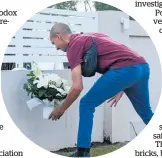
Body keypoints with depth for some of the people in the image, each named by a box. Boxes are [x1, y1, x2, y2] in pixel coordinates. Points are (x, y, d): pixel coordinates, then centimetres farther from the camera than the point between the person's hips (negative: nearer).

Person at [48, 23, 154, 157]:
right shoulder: (91, 37, 30)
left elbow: (77, 87, -4)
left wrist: (61, 109, 10)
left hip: (124, 69, -8)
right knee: (146, 112, 26)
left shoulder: (73, 45, 4)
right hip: (142, 66, 8)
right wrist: (121, 89, 30)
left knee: (87, 104, 5)